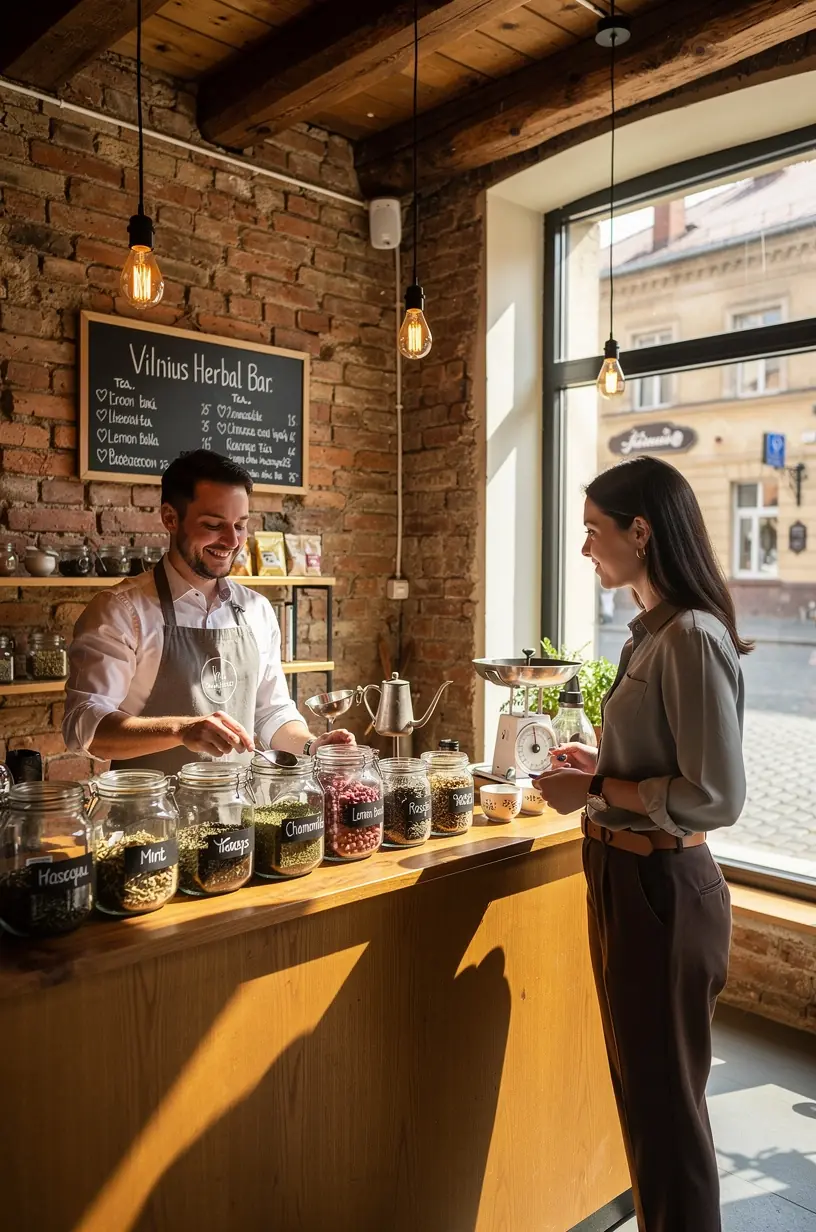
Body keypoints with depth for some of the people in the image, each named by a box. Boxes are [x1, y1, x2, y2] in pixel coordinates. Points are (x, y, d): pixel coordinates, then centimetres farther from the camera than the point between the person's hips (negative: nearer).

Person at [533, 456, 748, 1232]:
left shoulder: (693, 637, -21)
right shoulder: (653, 631, 7)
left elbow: (716, 795, -23)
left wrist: (597, 791, -17)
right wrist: (599, 764, 7)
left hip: (660, 889, -9)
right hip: (625, 879, 9)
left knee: (665, 1101, 10)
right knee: (642, 1088, 24)